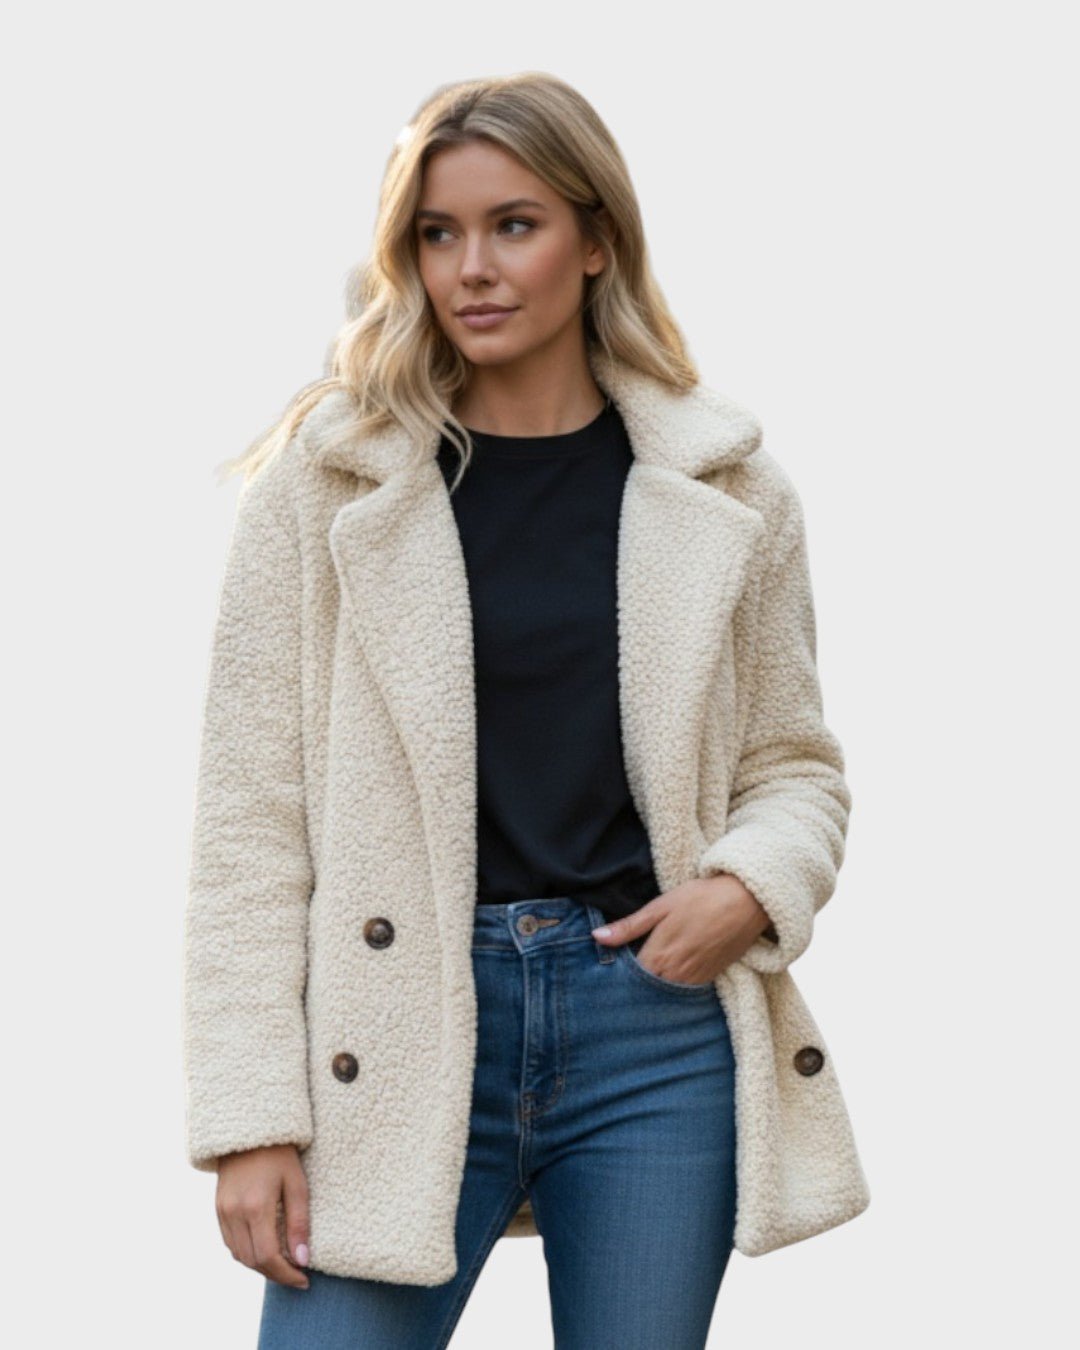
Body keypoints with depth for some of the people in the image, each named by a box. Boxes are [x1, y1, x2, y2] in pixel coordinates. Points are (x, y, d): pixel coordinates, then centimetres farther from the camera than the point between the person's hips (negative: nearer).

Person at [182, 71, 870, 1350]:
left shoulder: (725, 488, 5)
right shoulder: (325, 477, 0)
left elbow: (794, 764, 14)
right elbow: (251, 815, -1)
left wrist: (750, 888, -9)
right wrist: (251, 1119, -6)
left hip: (659, 1019, 2)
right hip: (401, 1034, -1)